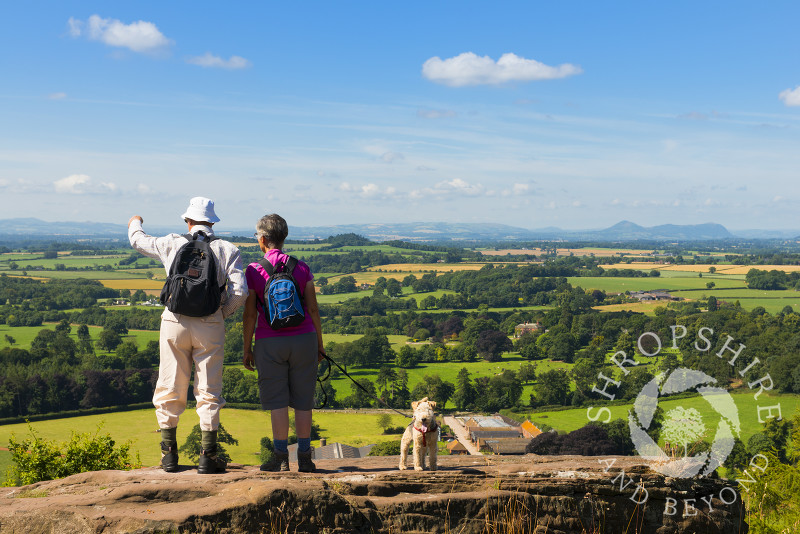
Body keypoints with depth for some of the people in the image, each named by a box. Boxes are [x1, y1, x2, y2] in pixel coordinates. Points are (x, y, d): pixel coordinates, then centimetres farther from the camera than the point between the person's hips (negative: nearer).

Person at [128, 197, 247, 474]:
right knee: (209, 391, 6)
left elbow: (138, 241, 21)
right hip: (210, 326, -1)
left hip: (175, 322, 1)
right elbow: (240, 292, -7)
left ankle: (169, 454, 15)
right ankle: (208, 456, 5)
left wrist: (135, 224, 43)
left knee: (170, 389, 10)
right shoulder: (228, 250, 0)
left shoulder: (172, 244, 3)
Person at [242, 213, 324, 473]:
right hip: (303, 338, 2)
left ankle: (281, 458, 1)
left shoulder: (253, 271, -5)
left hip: (269, 342, -2)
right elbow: (313, 308, 2)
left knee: (277, 400, 3)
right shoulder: (301, 268, 1)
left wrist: (247, 349, 4)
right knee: (302, 400, 6)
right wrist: (320, 343, 11)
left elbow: (250, 314, -4)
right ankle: (304, 457, 7)